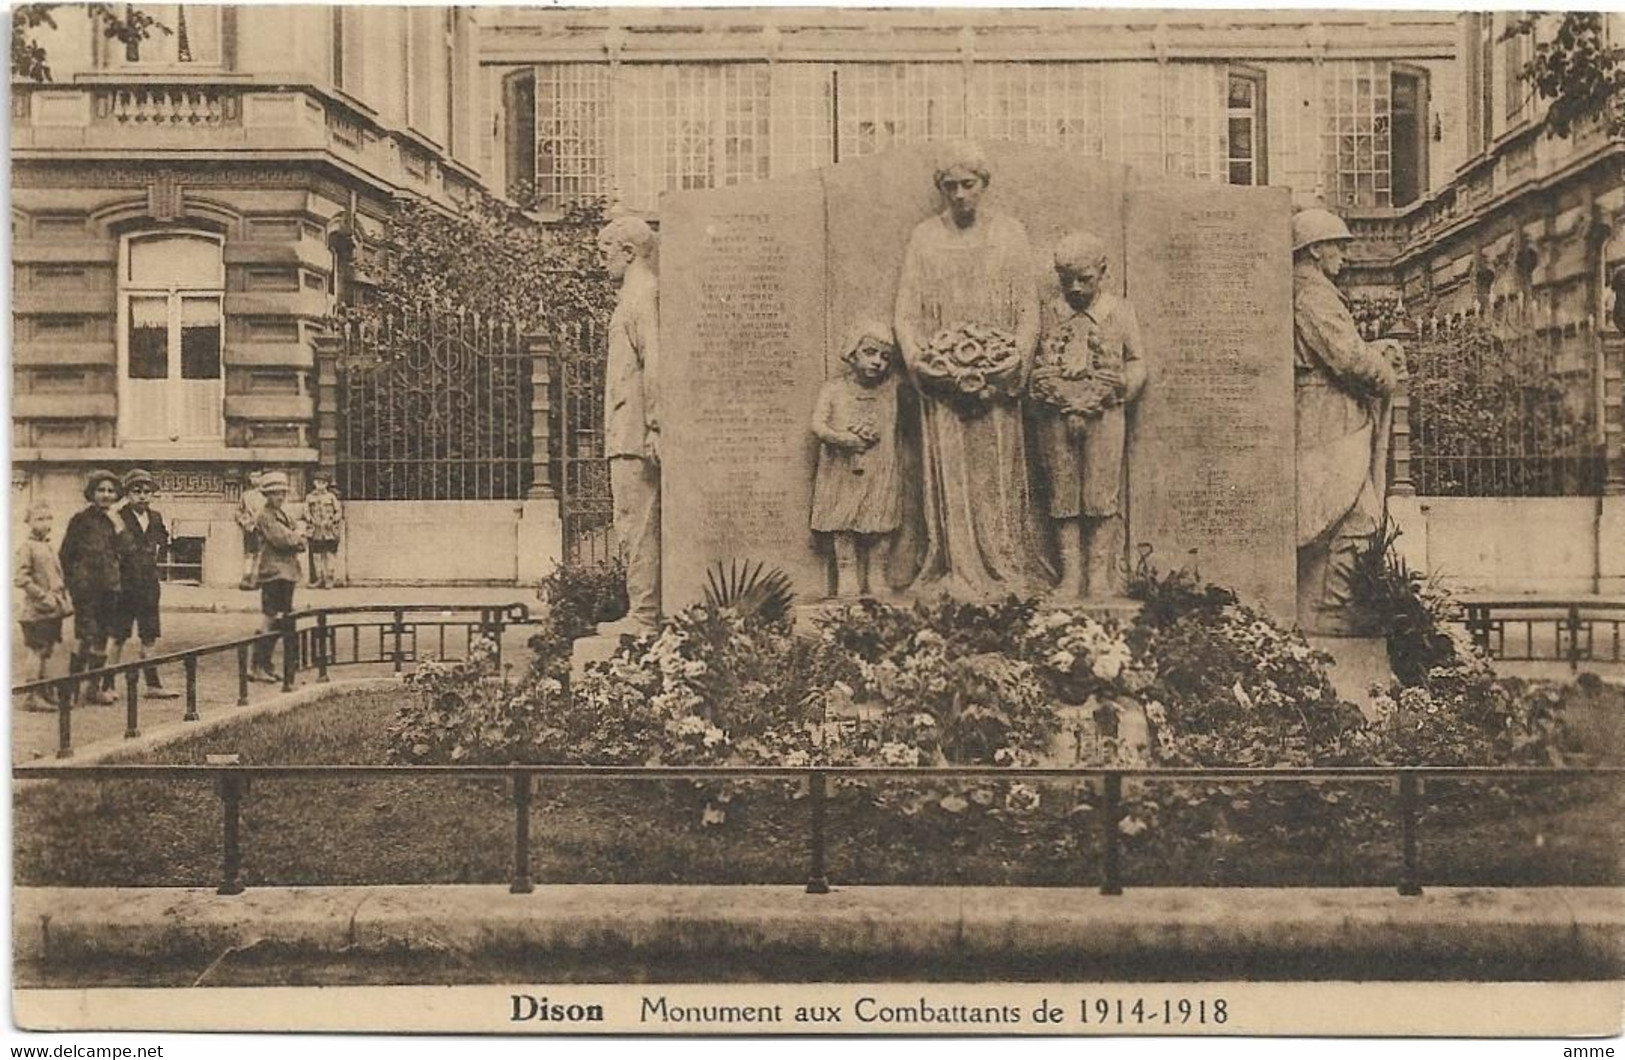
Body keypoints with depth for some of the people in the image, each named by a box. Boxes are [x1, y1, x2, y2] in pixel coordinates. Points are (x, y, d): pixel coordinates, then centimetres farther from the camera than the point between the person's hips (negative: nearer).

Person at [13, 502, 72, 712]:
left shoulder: (49, 547, 15)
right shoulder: (27, 548, -9)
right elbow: (20, 578, -17)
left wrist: (63, 597, 11)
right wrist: (43, 596, -19)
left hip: (54, 610, 7)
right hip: (37, 611, -7)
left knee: (47, 651, 11)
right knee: (40, 652, -6)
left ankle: (43, 692, 19)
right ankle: (34, 696, 0)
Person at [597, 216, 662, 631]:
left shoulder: (642, 295, -11)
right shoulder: (639, 294, 20)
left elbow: (653, 365, -20)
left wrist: (654, 428, -23)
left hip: (633, 436, -10)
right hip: (631, 437, 10)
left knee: (638, 524, -8)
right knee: (641, 525, 11)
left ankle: (643, 616, -5)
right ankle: (647, 612, 16)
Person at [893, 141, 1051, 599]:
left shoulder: (1009, 233, 8)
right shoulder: (924, 237, 8)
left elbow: (1029, 305, 4)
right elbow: (906, 308, 4)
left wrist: (1019, 354, -12)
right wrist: (915, 356, -12)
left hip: (996, 374, 0)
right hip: (941, 375, 0)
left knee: (999, 471, 0)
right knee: (949, 471, -2)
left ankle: (1006, 570, 5)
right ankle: (956, 572, 2)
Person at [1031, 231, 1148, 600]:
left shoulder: (1121, 311, 5)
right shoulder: (1053, 313, 8)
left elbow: (1136, 362, 9)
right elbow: (1042, 365, 14)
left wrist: (1124, 383, -7)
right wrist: (1041, 383, -4)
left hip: (1104, 416, -2)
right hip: (1058, 416, 2)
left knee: (1101, 498, 0)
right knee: (1063, 498, 4)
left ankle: (1100, 576, 9)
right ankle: (1071, 574, 11)